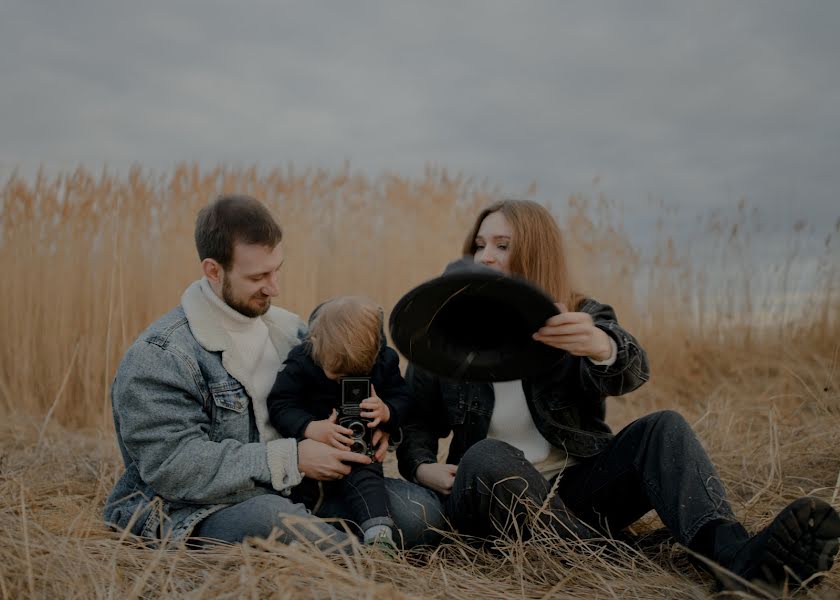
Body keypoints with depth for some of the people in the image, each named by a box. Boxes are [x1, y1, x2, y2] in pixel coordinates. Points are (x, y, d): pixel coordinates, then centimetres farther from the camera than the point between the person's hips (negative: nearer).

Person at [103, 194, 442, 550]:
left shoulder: (287, 330, 11)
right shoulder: (158, 356, -11)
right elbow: (172, 467, -20)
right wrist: (290, 459, -22)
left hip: (289, 497, 6)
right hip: (190, 517, -6)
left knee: (418, 508, -11)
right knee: (271, 516, -39)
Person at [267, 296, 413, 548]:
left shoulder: (385, 360, -9)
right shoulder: (300, 362, -16)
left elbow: (402, 398, 0)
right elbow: (280, 406, -18)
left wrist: (387, 412, -26)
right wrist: (311, 428, -37)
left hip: (360, 449, 0)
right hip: (310, 449, 0)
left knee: (365, 478, -25)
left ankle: (379, 535, -33)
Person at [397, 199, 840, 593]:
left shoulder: (583, 317, 1)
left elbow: (630, 372, -22)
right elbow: (416, 420, 10)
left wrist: (599, 346, -47)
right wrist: (423, 468, -13)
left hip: (578, 488, 1)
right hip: (494, 500, -1)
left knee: (663, 428, -21)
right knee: (487, 459, -34)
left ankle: (734, 552, -46)